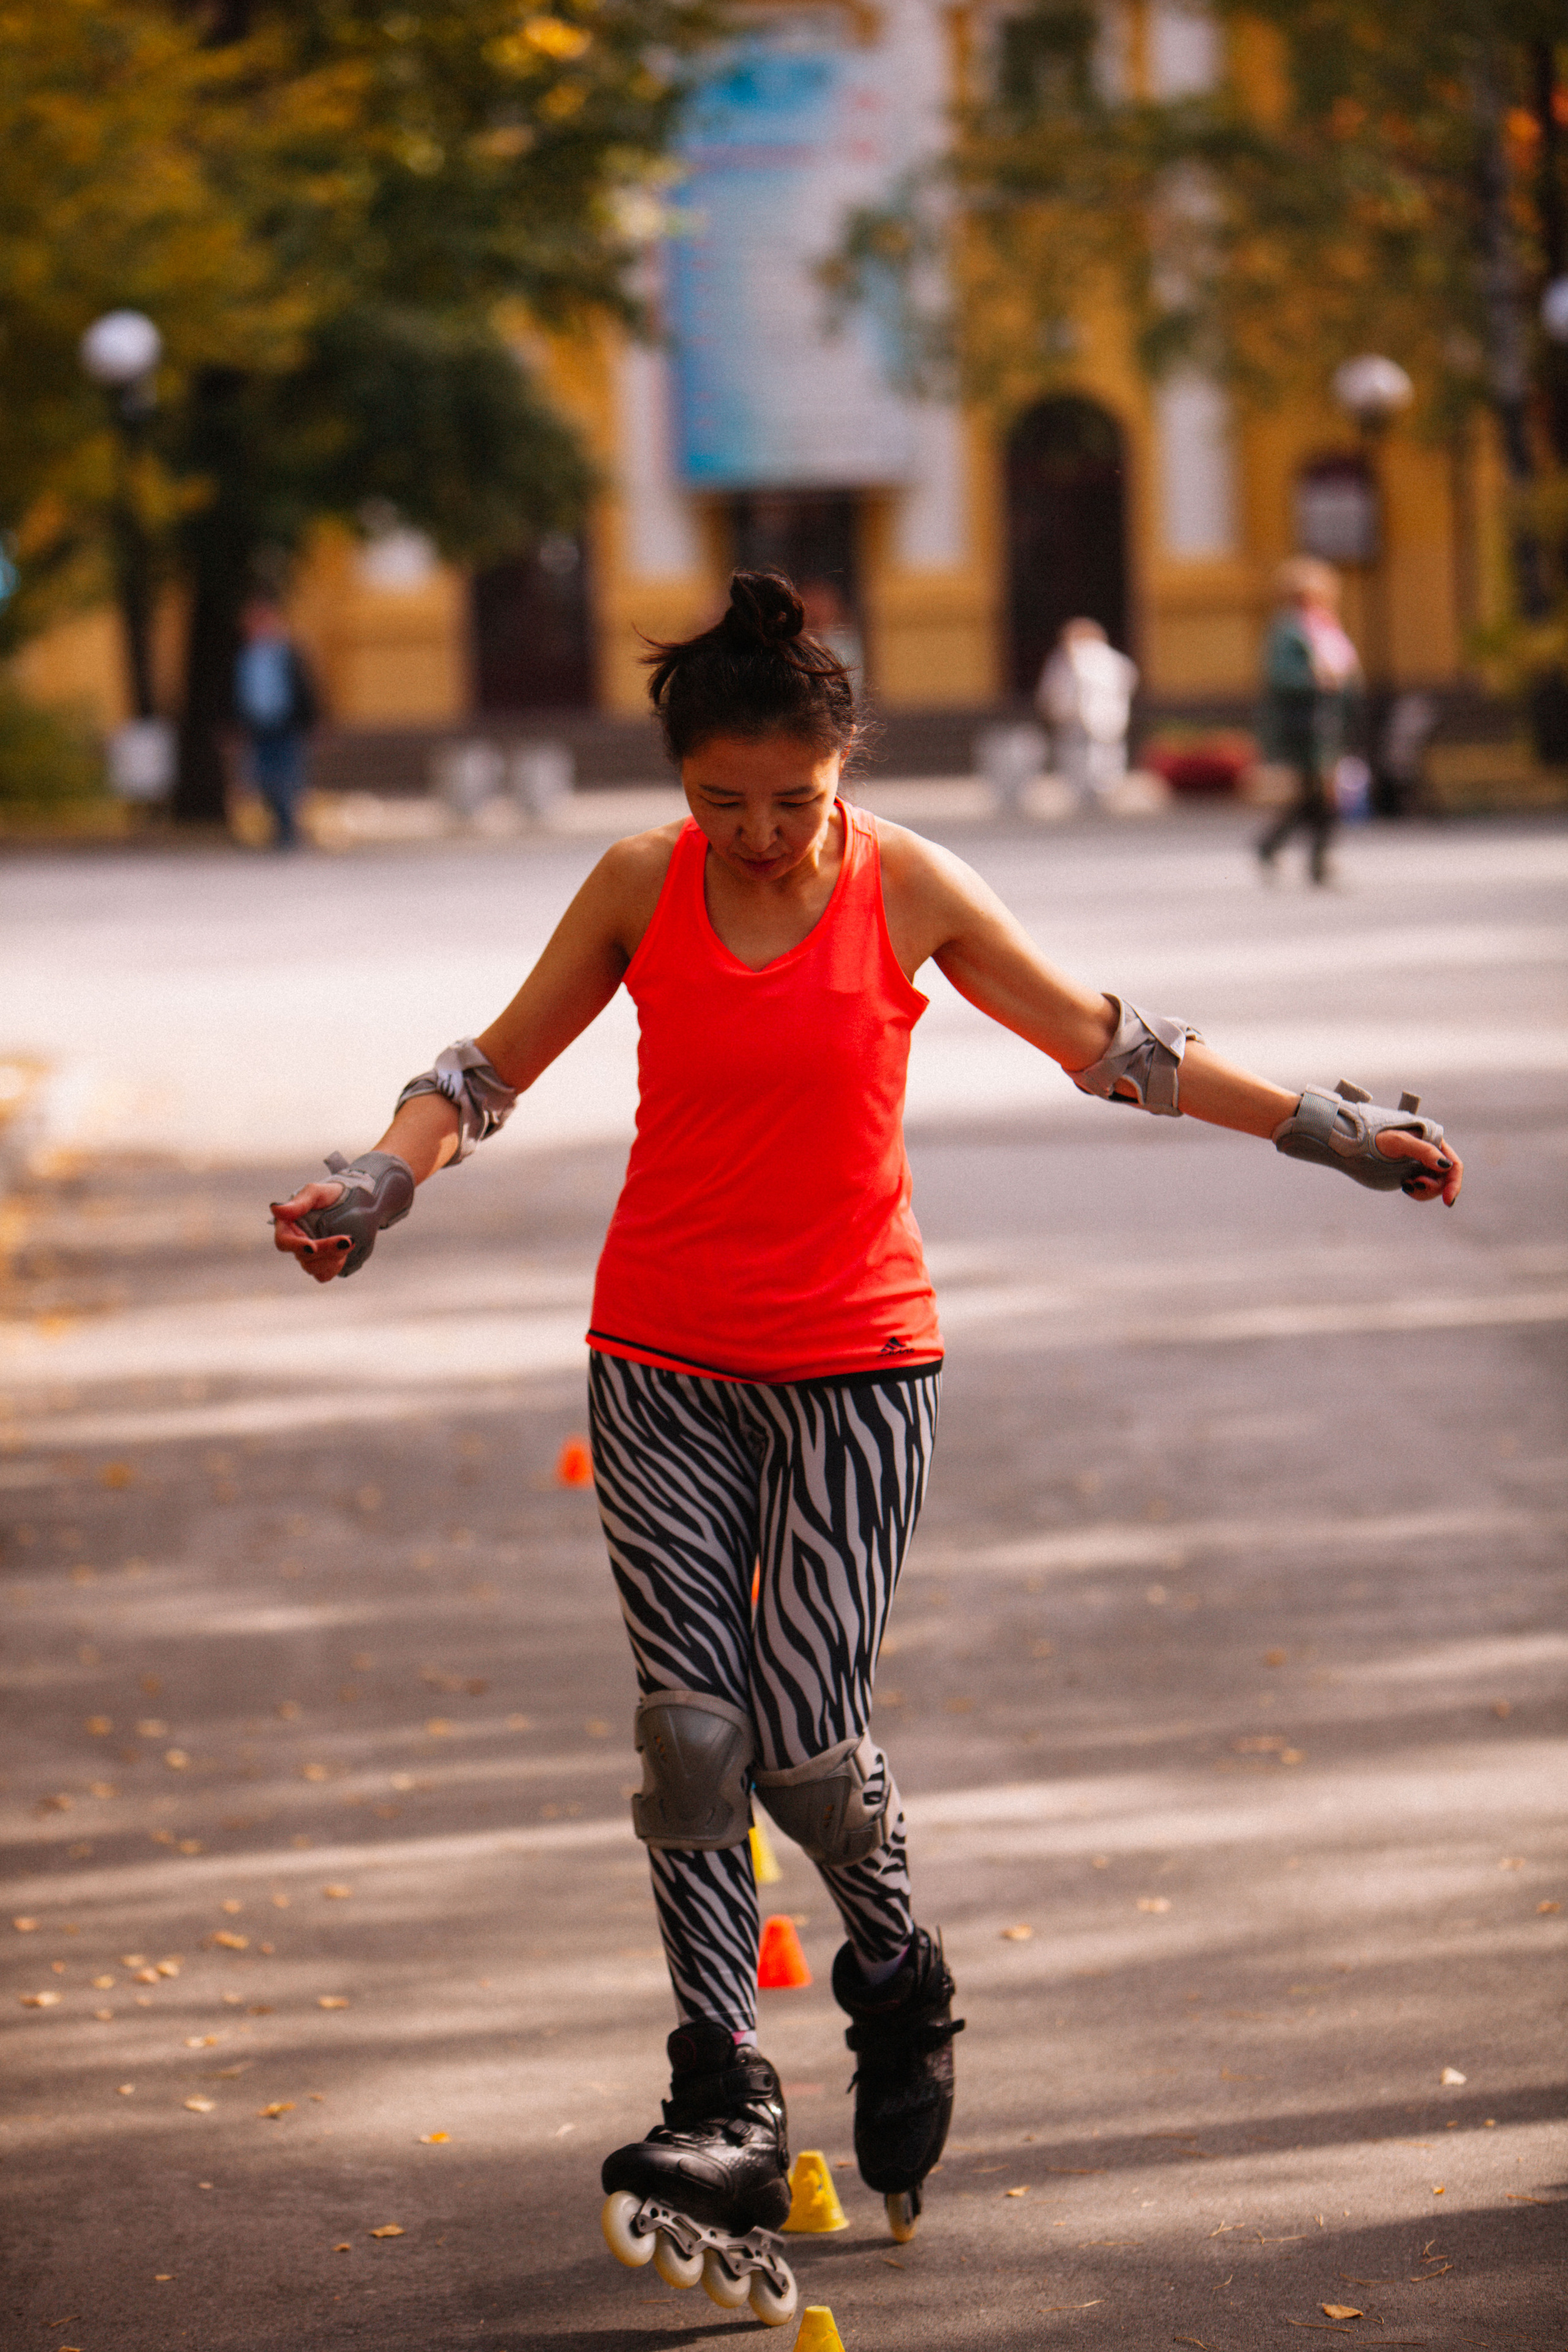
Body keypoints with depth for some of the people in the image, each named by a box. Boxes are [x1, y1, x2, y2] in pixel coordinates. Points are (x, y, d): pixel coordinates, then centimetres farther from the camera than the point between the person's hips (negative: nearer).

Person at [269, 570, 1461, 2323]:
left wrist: (1324, 1129, 5)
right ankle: (724, 2113, -2)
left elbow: (1103, 1042, 6)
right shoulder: (641, 886, -1)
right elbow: (496, 1065, 8)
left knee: (804, 1736, -9)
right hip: (664, 1365, 2)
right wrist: (379, 1180, -10)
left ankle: (899, 1984, 22)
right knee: (692, 1732, -8)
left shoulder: (908, 890, -3)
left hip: (856, 1364, -1)